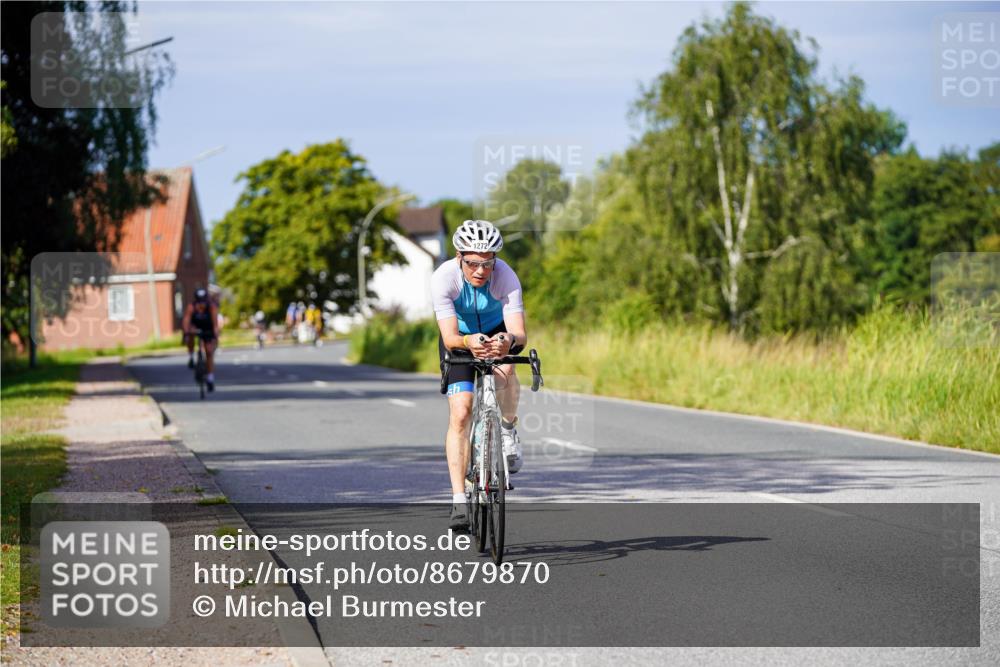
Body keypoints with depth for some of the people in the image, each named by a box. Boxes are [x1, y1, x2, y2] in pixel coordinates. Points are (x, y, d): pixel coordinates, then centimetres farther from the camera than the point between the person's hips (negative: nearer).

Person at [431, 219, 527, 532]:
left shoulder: (506, 277, -32)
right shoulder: (443, 278, -32)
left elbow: (520, 334, -39)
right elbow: (450, 337, -38)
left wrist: (509, 340, -62)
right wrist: (468, 342, -60)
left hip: (498, 332, 0)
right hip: (460, 337, 0)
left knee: (504, 370, -35)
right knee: (460, 414, -14)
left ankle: (509, 430, -5)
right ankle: (459, 501, -11)